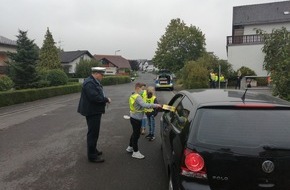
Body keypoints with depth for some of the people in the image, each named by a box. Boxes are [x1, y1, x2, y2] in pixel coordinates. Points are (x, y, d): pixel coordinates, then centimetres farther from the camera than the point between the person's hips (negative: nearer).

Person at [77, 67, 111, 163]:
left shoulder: (94, 82, 12)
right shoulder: (89, 83, -21)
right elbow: (94, 97, -28)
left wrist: (105, 99, 4)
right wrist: (106, 99, -17)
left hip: (95, 111, 11)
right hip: (92, 112, -11)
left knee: (94, 132, 21)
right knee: (93, 133, -1)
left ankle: (93, 150, 37)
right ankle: (92, 156, 10)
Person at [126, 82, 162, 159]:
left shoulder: (133, 96, 11)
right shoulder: (137, 97, -22)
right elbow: (144, 105, -36)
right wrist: (155, 105, -36)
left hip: (134, 118, 10)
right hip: (136, 119, -10)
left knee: (135, 133, 23)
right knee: (136, 134, 0)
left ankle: (130, 147, 38)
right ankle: (135, 152, 11)